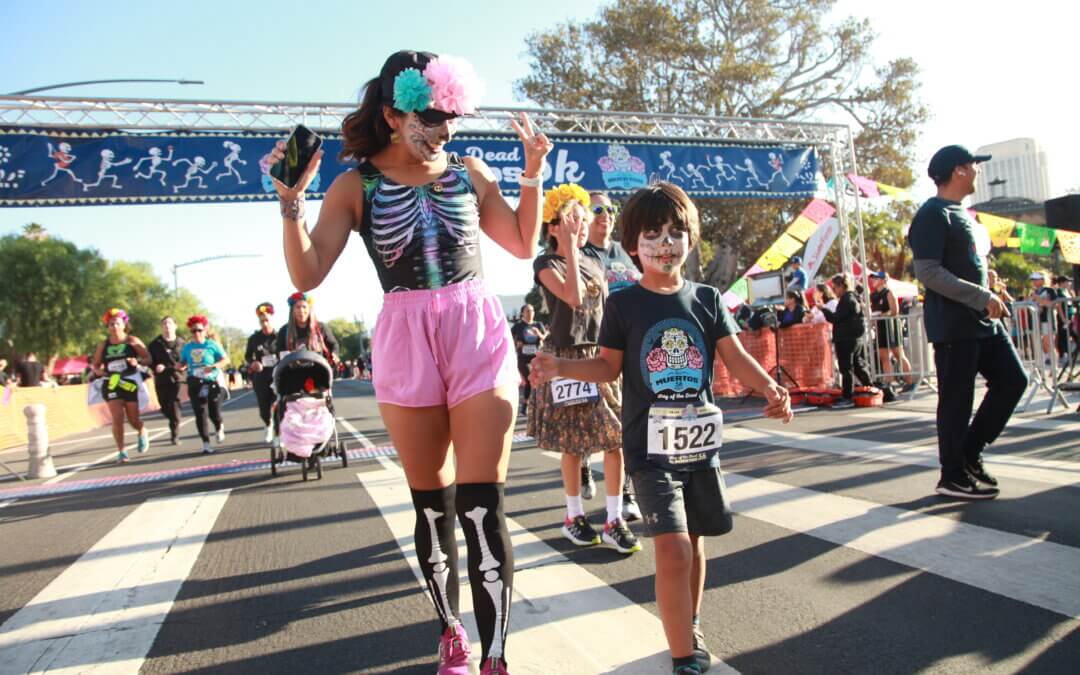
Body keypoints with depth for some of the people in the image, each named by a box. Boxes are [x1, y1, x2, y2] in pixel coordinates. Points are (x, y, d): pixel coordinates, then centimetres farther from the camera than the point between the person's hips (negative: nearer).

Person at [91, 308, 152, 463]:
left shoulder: (132, 341, -1)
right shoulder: (103, 345, 5)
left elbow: (148, 358, -2)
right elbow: (95, 365, 12)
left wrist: (138, 361, -22)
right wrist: (99, 371, -10)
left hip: (130, 384, -1)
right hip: (112, 385, 1)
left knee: (133, 420, 3)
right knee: (117, 418, -11)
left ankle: (143, 432, 38)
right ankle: (121, 451, -2)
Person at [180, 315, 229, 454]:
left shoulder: (212, 344, -3)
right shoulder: (187, 347, 7)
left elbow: (226, 359, -4)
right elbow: (183, 362, 16)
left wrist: (214, 366, -20)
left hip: (212, 382, -2)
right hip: (195, 384, 2)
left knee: (214, 413, -1)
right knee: (200, 414, -3)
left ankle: (219, 429, 35)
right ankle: (206, 444, 3)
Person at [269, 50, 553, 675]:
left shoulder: (470, 171, 7)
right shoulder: (356, 185, 1)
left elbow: (524, 245, 14)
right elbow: (308, 275, -5)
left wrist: (533, 174, 5)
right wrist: (292, 200, -17)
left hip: (479, 334, 0)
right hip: (406, 342, 0)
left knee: (481, 505, -6)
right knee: (432, 503, 11)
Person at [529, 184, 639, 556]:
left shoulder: (596, 264, 15)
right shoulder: (546, 264, -4)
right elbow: (573, 298, -22)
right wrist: (569, 247, -18)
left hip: (601, 357, 5)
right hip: (566, 359, -5)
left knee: (616, 438, -2)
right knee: (572, 443, 3)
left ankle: (614, 520, 6)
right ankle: (575, 515, 19)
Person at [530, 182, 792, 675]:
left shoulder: (707, 299, 4)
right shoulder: (622, 304, -1)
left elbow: (736, 357, 1)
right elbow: (608, 366, 3)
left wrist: (770, 388, -16)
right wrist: (559, 366, -12)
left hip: (700, 441, 3)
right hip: (650, 445, -3)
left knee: (694, 540, 16)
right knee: (672, 548, -12)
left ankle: (690, 628, 38)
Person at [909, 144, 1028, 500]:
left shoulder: (961, 214, 18)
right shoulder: (933, 214, -13)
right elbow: (927, 272, -21)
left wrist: (990, 296, 12)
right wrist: (982, 298, -21)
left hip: (983, 321, 10)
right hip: (953, 325, -10)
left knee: (1012, 380, 11)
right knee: (956, 400, -3)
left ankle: (969, 453, 20)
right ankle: (953, 477, 9)